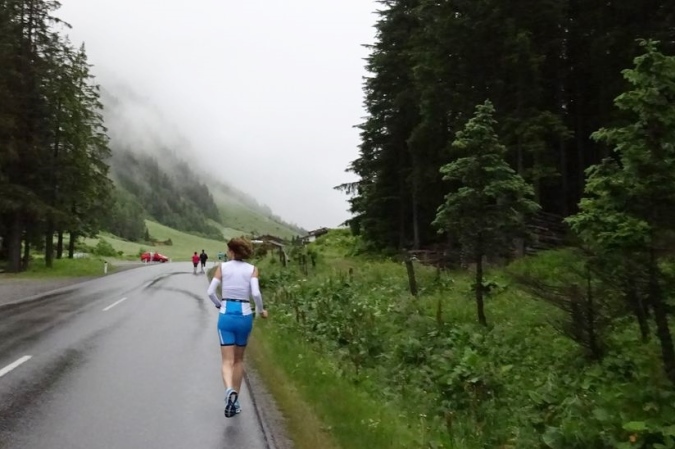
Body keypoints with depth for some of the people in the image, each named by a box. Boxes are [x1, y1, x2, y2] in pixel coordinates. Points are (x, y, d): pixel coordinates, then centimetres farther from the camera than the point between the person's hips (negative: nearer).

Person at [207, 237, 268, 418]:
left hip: (226, 315, -1)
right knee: (239, 359, 18)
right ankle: (234, 401, 22)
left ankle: (229, 391, -28)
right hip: (244, 315, 1)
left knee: (227, 361, 1)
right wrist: (261, 310, 3)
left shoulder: (222, 267, 0)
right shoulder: (252, 269, -1)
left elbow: (210, 292, -5)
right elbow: (255, 293, -14)